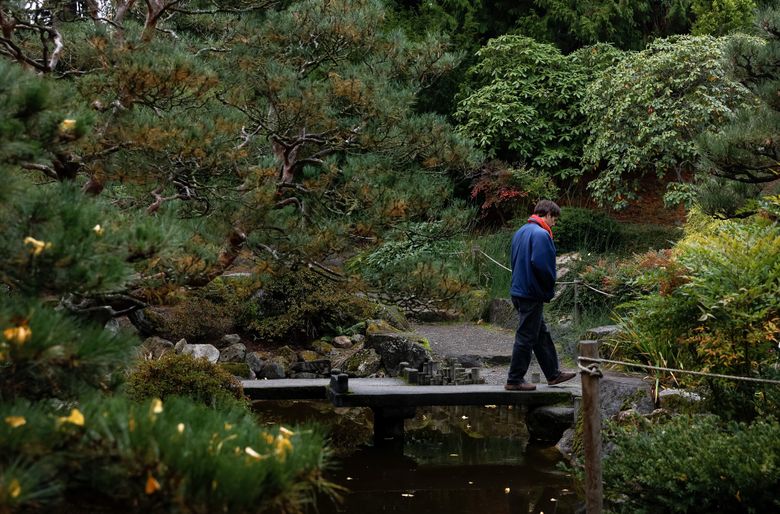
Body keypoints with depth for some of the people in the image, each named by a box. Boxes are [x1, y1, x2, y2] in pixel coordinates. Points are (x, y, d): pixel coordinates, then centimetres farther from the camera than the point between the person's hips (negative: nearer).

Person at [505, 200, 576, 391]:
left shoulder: (521, 232, 14)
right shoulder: (541, 234, -17)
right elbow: (542, 265, -26)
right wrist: (550, 289, -8)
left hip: (519, 289, 10)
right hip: (532, 294, -10)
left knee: (542, 333, 18)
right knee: (526, 337, -2)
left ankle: (553, 374, 27)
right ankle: (514, 380, 4)